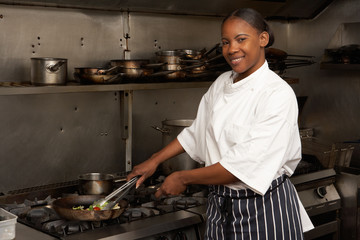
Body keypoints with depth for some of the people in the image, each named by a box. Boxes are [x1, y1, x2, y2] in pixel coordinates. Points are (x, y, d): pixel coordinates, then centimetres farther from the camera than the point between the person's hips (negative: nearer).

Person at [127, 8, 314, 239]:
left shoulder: (278, 94, -20)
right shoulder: (221, 84, 2)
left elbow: (245, 166, -24)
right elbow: (197, 132, 16)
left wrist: (183, 178, -17)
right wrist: (155, 160, 12)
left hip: (264, 208, -6)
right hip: (220, 205, 6)